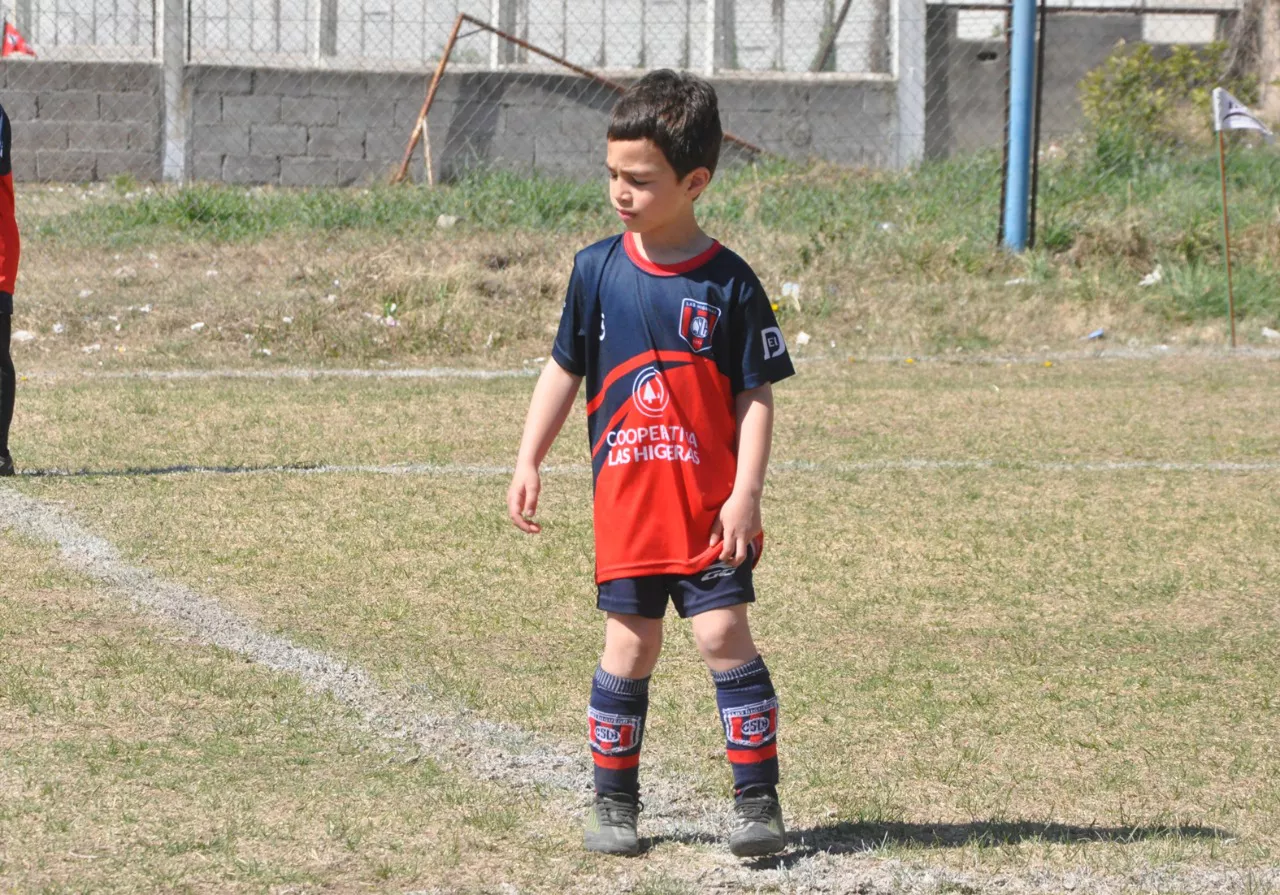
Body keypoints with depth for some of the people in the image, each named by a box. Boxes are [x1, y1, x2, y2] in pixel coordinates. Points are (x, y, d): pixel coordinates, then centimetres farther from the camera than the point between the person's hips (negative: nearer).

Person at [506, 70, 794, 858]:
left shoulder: (729, 283, -6)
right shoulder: (598, 270, 3)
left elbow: (757, 397, -4)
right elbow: (564, 371, 12)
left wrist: (745, 494, -12)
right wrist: (529, 463, 7)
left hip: (711, 503, -2)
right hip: (626, 498, 2)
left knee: (724, 634, -7)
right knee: (630, 647, 5)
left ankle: (758, 800, -1)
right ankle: (614, 801, 16)